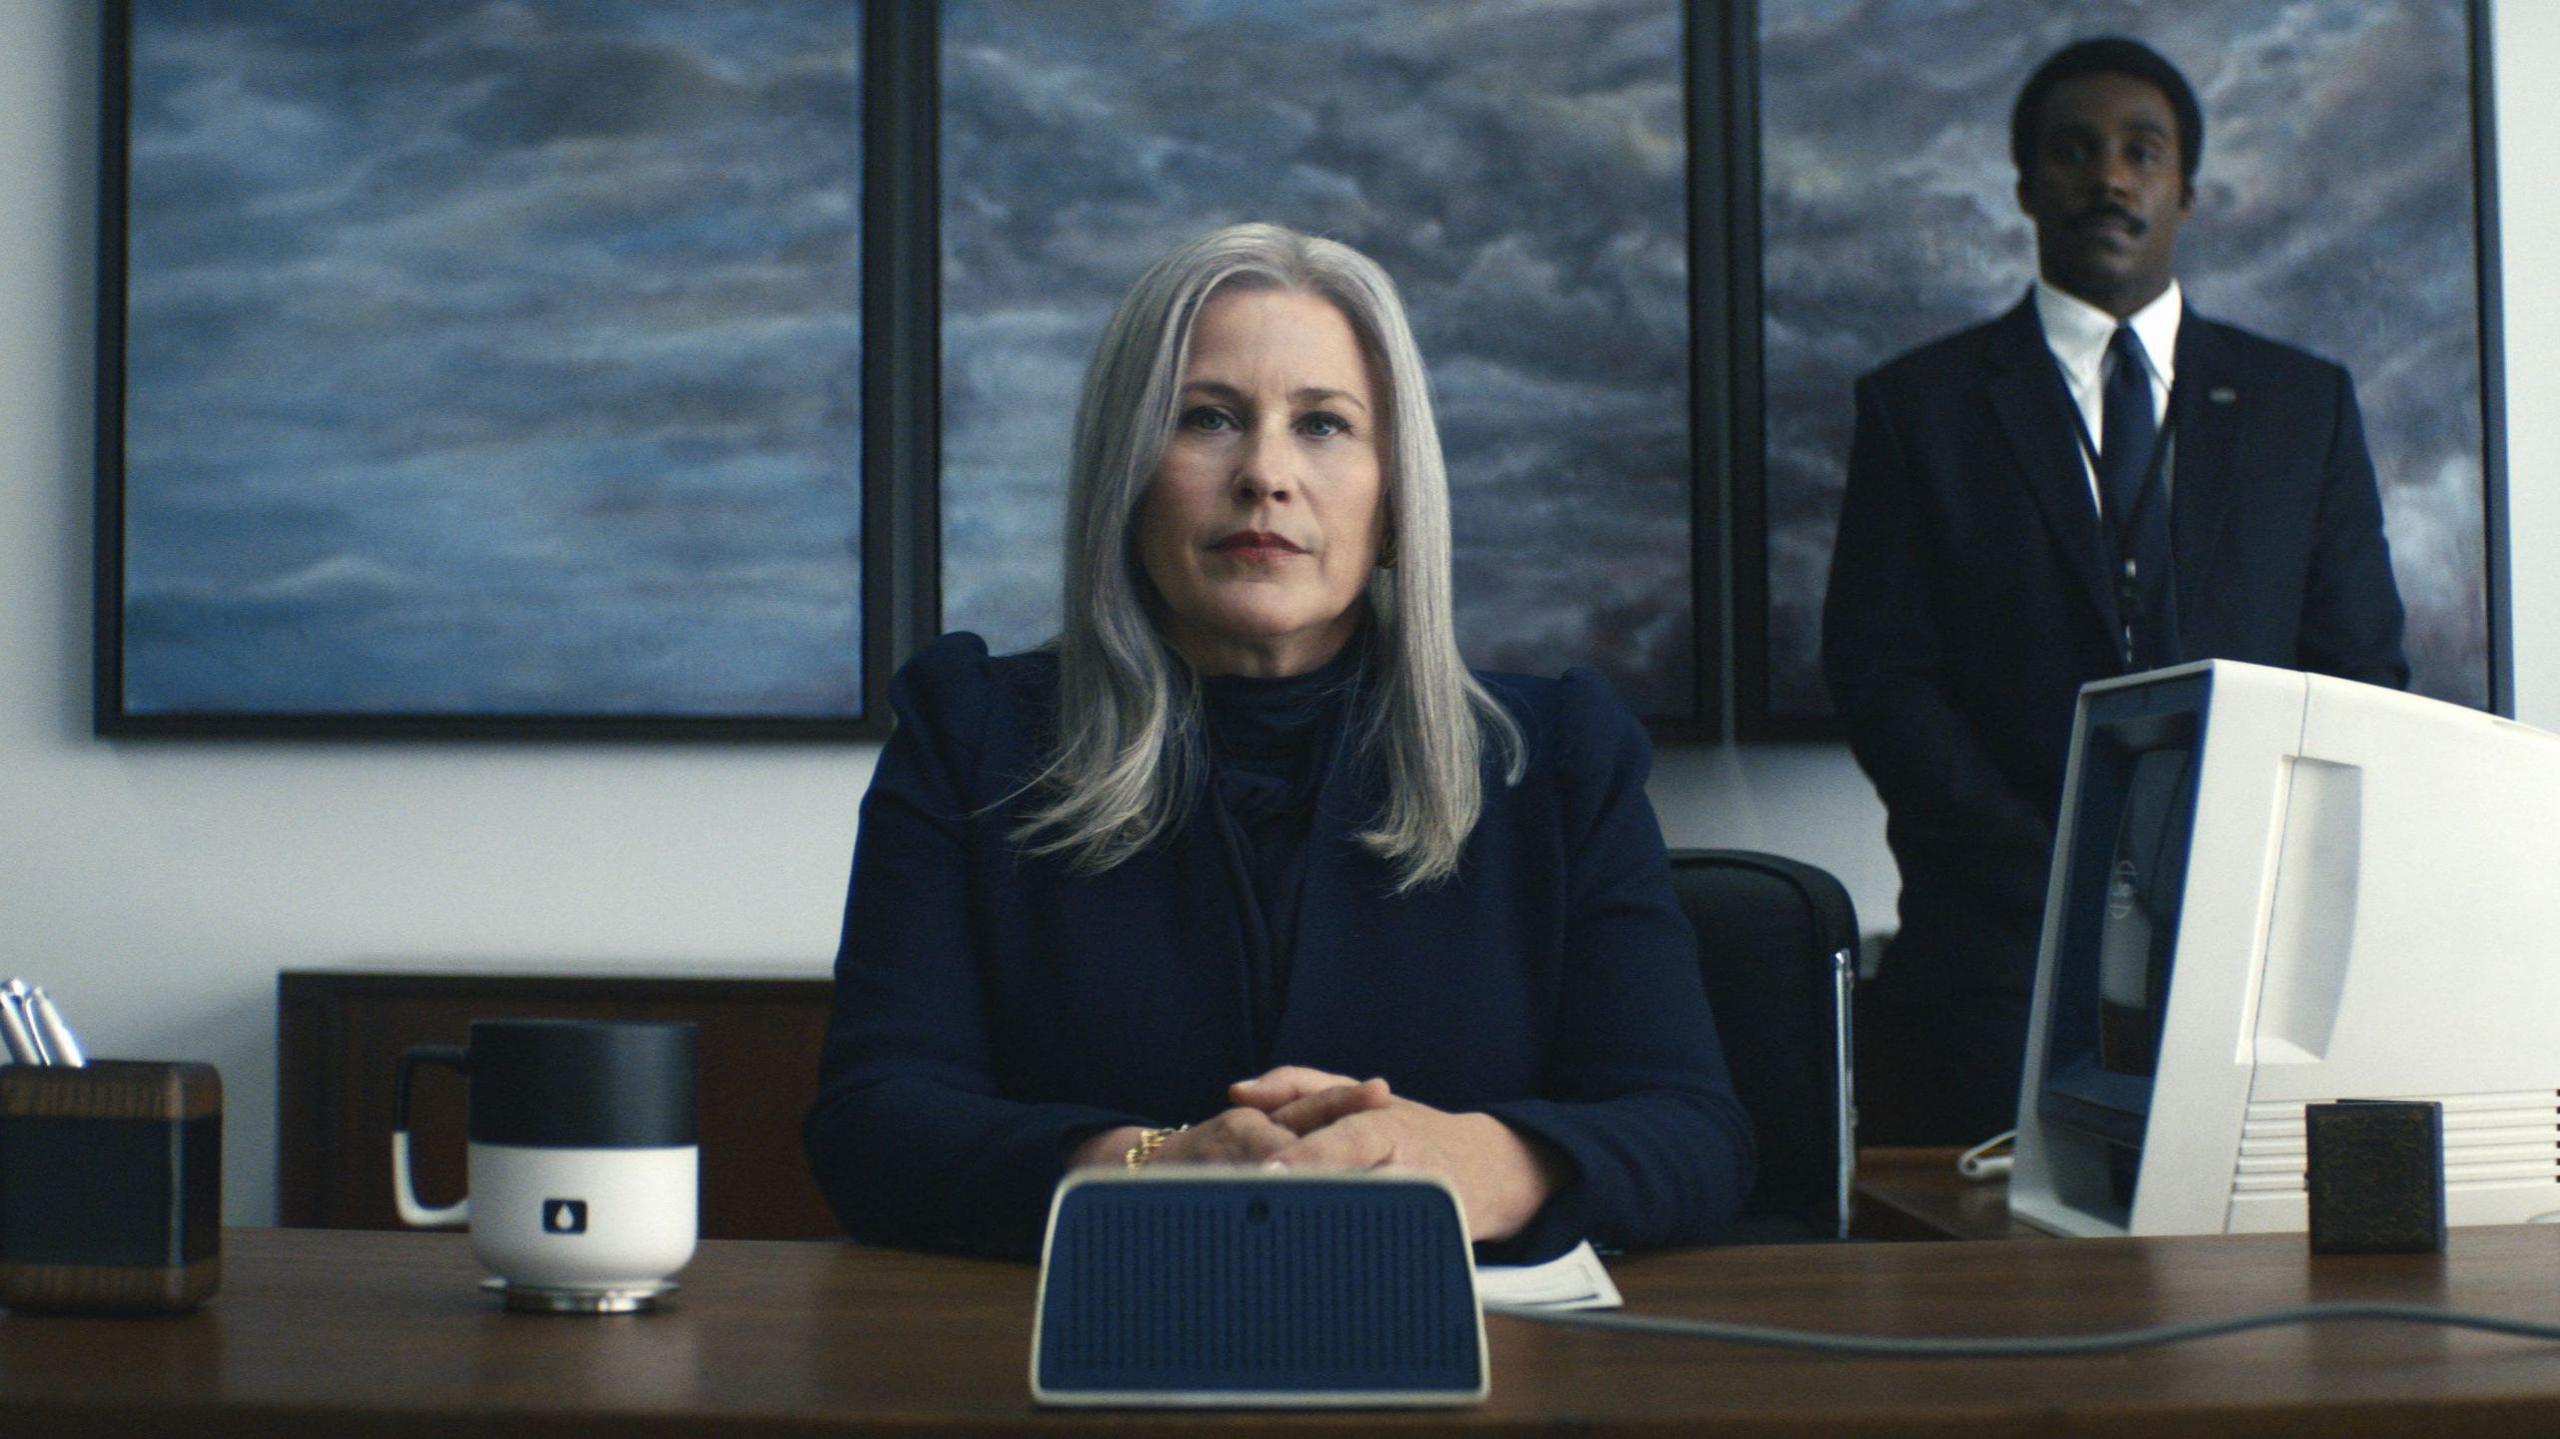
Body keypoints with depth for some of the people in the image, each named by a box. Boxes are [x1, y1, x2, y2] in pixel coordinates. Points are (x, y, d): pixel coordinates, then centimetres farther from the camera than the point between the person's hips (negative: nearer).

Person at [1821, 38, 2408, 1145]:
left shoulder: (2307, 405, 15)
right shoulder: (1917, 407, 8)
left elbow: (2362, 676, 13)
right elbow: (1880, 681, 0)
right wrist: (2062, 879, -11)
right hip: (2003, 950, -2)